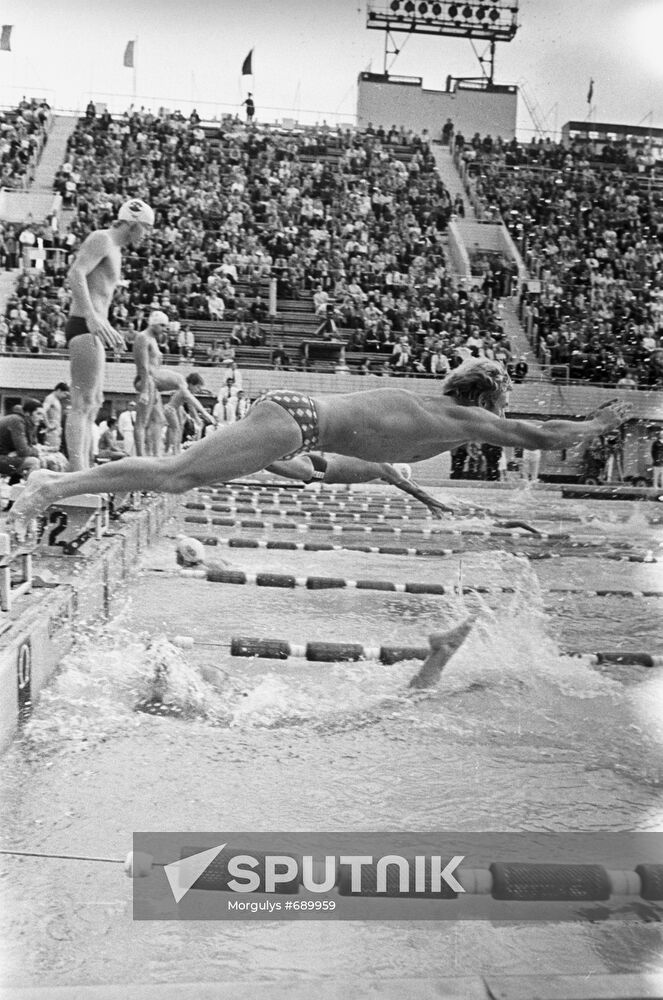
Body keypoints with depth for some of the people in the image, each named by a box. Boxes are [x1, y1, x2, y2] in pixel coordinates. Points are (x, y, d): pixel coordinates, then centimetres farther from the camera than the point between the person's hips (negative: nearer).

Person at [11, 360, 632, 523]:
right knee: (178, 475, -13)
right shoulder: (464, 419, 1)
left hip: (293, 412, 8)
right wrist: (600, 423, 21)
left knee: (180, 472, 10)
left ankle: (63, 478, 13)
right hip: (297, 422, -8)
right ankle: (54, 486, -13)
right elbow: (542, 437, 6)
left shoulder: (432, 404, 23)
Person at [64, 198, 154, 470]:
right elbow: (75, 274, -21)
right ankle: (78, 475, -16)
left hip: (93, 328, 11)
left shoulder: (114, 249, 23)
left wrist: (107, 329, 33)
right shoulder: (102, 239, -7)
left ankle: (83, 472, 14)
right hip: (85, 327, -11)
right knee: (82, 405, -14)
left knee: (93, 403, 11)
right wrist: (92, 317, -32)